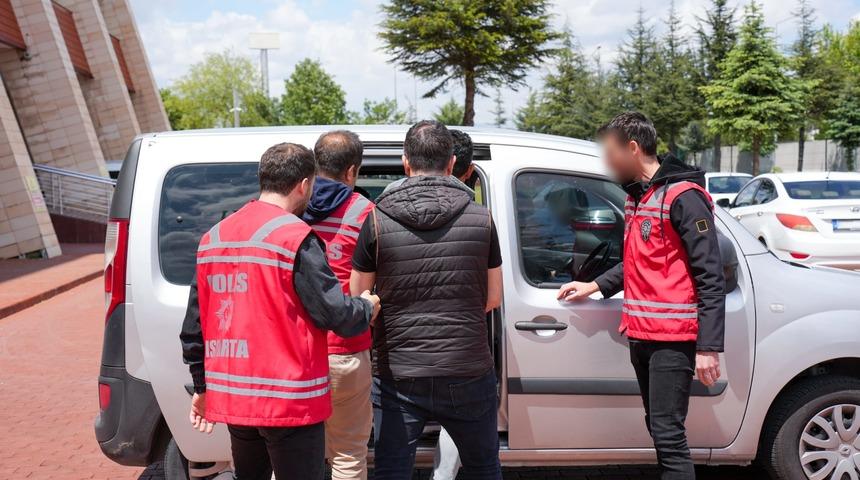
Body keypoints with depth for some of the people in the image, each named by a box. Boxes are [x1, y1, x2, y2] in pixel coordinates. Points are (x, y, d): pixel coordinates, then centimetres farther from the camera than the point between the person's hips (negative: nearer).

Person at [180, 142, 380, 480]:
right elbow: (335, 313, -15)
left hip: (232, 397, 7)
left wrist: (202, 386, 22)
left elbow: (194, 325, 13)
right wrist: (367, 307, 6)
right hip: (289, 400, -7)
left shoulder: (212, 238, 9)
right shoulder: (295, 237, -13)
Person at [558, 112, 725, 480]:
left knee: (668, 435, -9)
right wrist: (595, 286, 15)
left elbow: (710, 278, -15)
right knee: (658, 429, 13)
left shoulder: (682, 197, -12)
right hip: (640, 336, 9)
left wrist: (708, 348, -20)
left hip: (672, 339, -9)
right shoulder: (636, 196, 16)